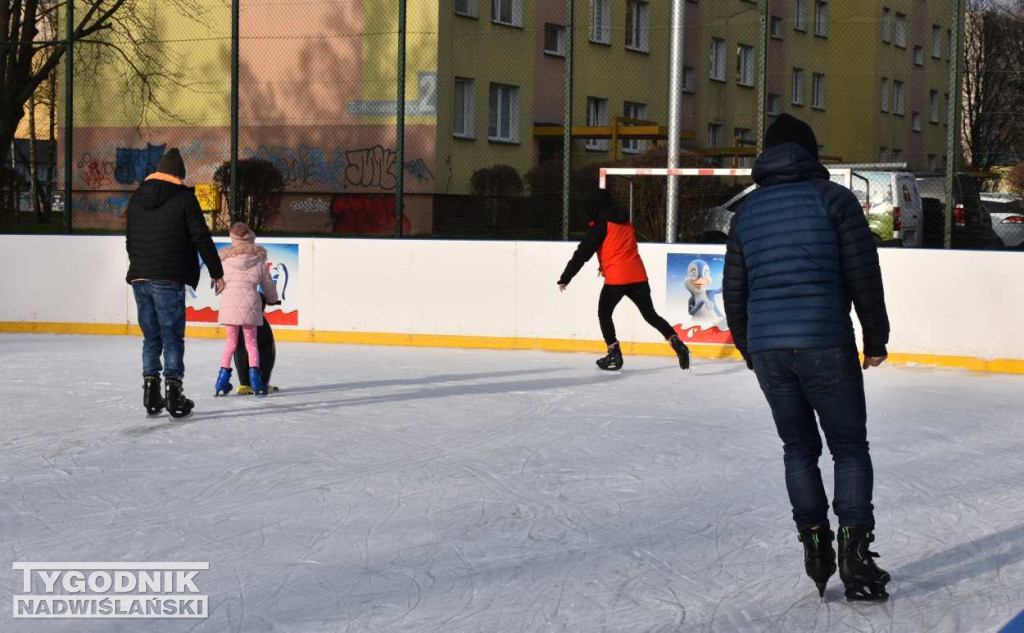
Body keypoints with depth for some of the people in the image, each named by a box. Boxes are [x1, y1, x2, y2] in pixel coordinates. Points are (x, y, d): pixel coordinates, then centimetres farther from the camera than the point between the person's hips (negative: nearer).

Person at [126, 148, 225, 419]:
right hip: (168, 280, -5)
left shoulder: (136, 199, 12)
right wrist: (216, 272, 1)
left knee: (151, 337, 12)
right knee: (172, 337, 0)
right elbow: (202, 239, -8)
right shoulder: (184, 198, -6)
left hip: (139, 277, 5)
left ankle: (151, 395, 10)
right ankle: (174, 394, -1)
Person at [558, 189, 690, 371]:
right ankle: (677, 343, -3)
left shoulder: (601, 224, -3)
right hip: (638, 275, 6)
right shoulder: (626, 222, 17)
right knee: (650, 315, 13)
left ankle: (614, 354, 1)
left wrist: (565, 278, -5)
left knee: (604, 314, 11)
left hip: (616, 278, -6)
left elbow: (583, 252, -7)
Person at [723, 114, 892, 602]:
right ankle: (855, 558, -4)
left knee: (799, 447, 15)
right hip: (824, 342, -4)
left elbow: (734, 290, 17)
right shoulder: (833, 198, 1)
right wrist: (875, 340, 7)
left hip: (767, 347, 4)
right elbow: (864, 275, -2)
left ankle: (815, 547, 12)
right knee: (849, 448, 3)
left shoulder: (748, 211, 14)